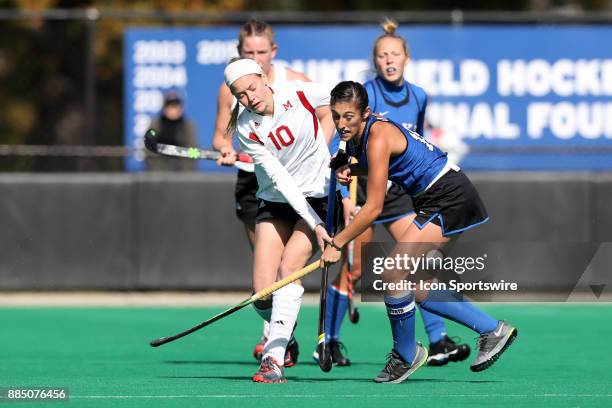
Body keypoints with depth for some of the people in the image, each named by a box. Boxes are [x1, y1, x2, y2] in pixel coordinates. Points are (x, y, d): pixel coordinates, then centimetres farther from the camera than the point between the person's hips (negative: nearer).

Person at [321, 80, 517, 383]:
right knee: (416, 292, 10)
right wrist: (351, 170, 5)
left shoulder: (378, 137, -23)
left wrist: (337, 244, -16)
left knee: (392, 274, -17)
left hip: (450, 197, -10)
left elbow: (373, 208, -23)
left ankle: (406, 355, 1)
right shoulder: (355, 135, 3)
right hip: (435, 201, 10)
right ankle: (492, 330, 22)